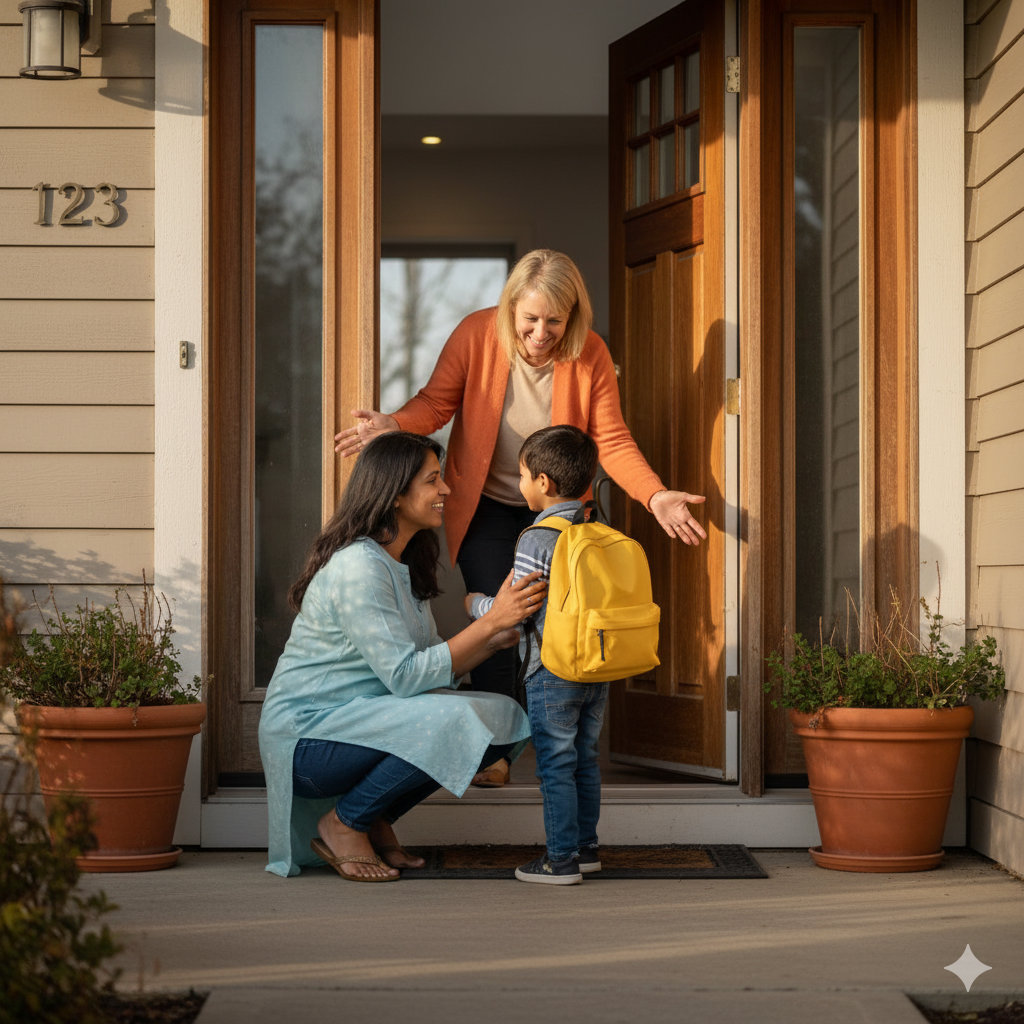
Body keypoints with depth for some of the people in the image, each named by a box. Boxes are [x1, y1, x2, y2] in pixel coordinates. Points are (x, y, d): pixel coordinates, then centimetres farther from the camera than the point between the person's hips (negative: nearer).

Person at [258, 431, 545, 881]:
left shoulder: (404, 565, 12)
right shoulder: (357, 566, -19)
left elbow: (436, 666, 9)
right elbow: (406, 676, -24)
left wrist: (501, 636, -6)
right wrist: (491, 621, -22)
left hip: (360, 721, 9)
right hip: (306, 735, -9)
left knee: (505, 718, -4)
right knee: (451, 719, -30)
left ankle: (375, 821, 6)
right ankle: (343, 825, -9)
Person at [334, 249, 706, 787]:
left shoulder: (591, 355, -12)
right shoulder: (477, 333, -14)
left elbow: (612, 441, -11)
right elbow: (436, 401, -8)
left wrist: (655, 495, -25)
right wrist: (393, 424, -29)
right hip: (486, 505, -1)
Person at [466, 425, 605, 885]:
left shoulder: (538, 540, -15)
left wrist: (476, 604, 4)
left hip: (553, 671, -7)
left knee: (556, 764, -1)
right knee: (585, 760, 16)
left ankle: (561, 859, 2)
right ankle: (586, 846, 23)